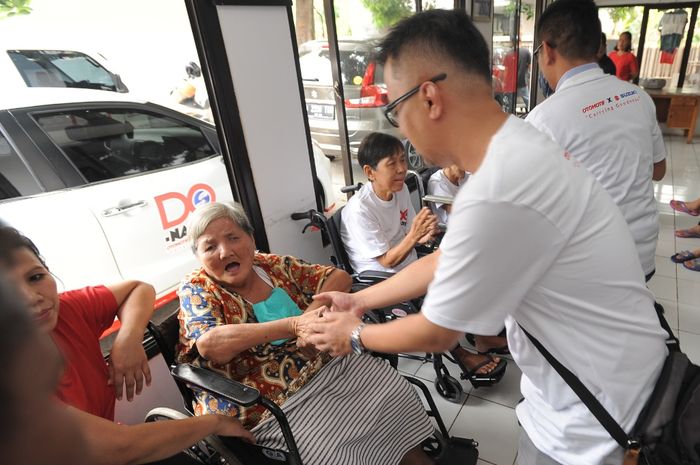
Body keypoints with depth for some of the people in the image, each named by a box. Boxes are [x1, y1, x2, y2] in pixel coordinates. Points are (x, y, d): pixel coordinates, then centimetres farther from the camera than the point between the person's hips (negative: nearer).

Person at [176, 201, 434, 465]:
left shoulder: (273, 265, 3)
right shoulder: (196, 290, -7)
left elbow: (340, 277, 4)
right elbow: (209, 344, -26)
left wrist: (313, 311, -16)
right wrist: (294, 324, -30)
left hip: (322, 368, 5)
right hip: (272, 407, -4)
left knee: (392, 386, -7)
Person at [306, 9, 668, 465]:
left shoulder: (498, 195, -36)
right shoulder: (515, 149, -3)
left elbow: (438, 333, -21)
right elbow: (443, 260, 5)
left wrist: (355, 334, -2)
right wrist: (358, 300, 10)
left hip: (593, 419, -7)